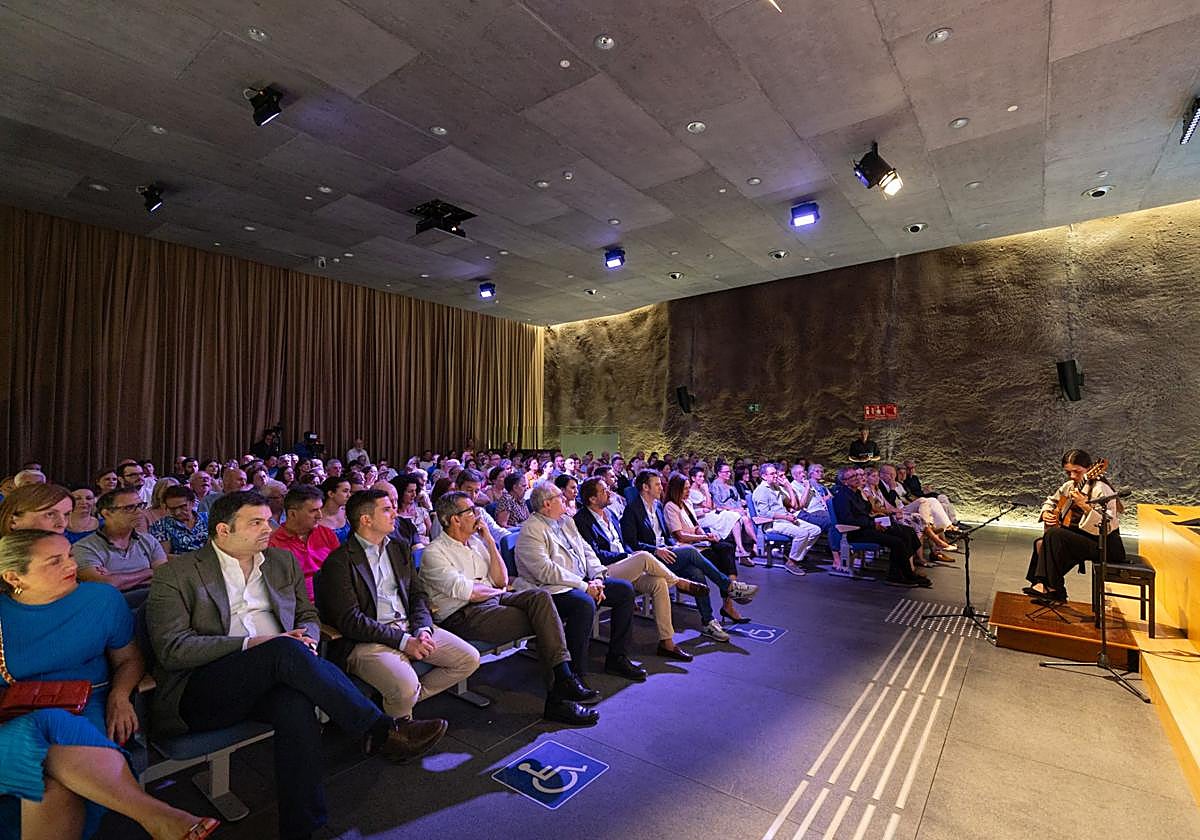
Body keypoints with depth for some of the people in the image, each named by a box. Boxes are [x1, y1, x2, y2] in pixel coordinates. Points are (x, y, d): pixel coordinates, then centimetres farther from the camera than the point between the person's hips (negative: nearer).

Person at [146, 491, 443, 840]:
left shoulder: (283, 561, 15)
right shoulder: (176, 574, 1)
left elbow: (308, 616, 20)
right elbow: (171, 649, -8)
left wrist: (305, 637, -4)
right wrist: (250, 644, -17)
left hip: (270, 678, 4)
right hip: (202, 691, -4)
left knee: (297, 706, -33)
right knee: (284, 649, -33)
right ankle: (378, 731, -31)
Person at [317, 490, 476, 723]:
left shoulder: (400, 548, 15)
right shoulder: (339, 561, -7)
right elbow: (350, 620, -14)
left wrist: (422, 629, -6)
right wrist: (403, 641, -18)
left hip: (410, 628, 7)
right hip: (367, 640, -6)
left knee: (470, 659, -5)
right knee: (406, 687, -31)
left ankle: (409, 698, 9)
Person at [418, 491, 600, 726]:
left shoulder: (476, 541, 16)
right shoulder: (433, 553, -5)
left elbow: (502, 581, 9)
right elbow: (465, 591, -17)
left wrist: (489, 541, 2)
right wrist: (496, 590, -1)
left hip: (492, 601, 7)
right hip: (462, 615, -7)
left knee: (540, 596, -22)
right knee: (542, 619, -22)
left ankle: (563, 678, -27)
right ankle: (558, 697, -14)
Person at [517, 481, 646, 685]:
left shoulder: (567, 521, 16)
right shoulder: (531, 530, -12)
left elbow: (587, 551, 16)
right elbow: (545, 570, -22)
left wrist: (597, 578, -3)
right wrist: (585, 586, -21)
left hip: (583, 583, 9)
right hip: (553, 589, -9)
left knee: (625, 589, 0)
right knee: (584, 603, -36)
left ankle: (617, 658, 9)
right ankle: (574, 674, -22)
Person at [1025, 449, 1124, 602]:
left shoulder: (1100, 489, -17)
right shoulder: (1069, 486, 7)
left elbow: (1108, 526, -27)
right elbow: (1050, 501, 26)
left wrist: (1085, 506, -39)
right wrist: (1045, 514, 6)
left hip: (1105, 546, -9)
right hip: (1079, 536, 9)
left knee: (1054, 534, -27)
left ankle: (1054, 589, -16)